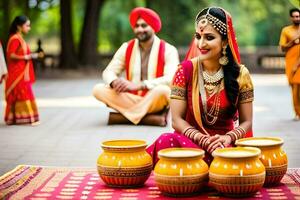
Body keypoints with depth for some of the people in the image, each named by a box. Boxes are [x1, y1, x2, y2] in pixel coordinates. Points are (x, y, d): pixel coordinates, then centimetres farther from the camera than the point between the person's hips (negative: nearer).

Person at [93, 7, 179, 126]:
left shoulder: (168, 50, -5)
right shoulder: (126, 48, 7)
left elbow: (171, 78, -19)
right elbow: (108, 72, 4)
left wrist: (138, 85, -30)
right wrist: (115, 82, -23)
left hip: (155, 101, -4)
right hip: (131, 99, 4)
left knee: (162, 90, -37)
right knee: (98, 90, -19)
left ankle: (122, 116, -22)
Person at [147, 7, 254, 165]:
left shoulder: (240, 74, 0)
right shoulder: (185, 70, -1)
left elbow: (246, 122, 4)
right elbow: (177, 120, -3)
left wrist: (228, 138, -17)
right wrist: (203, 140, -20)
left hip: (225, 145, 1)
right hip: (191, 140, 0)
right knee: (166, 141, -36)